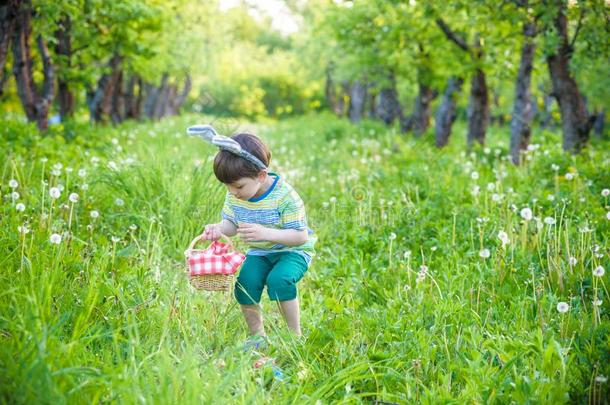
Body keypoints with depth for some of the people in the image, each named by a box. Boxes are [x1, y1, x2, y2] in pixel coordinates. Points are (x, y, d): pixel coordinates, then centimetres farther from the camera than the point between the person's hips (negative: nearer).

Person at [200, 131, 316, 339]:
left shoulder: (285, 196, -26)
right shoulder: (234, 196, -7)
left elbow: (300, 236, -25)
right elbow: (231, 223, 3)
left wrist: (265, 233, -39)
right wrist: (218, 229, -22)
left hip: (293, 251, -5)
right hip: (259, 253, 5)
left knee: (278, 279, -32)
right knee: (245, 281, -21)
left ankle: (295, 334, -13)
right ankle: (257, 334, 0)